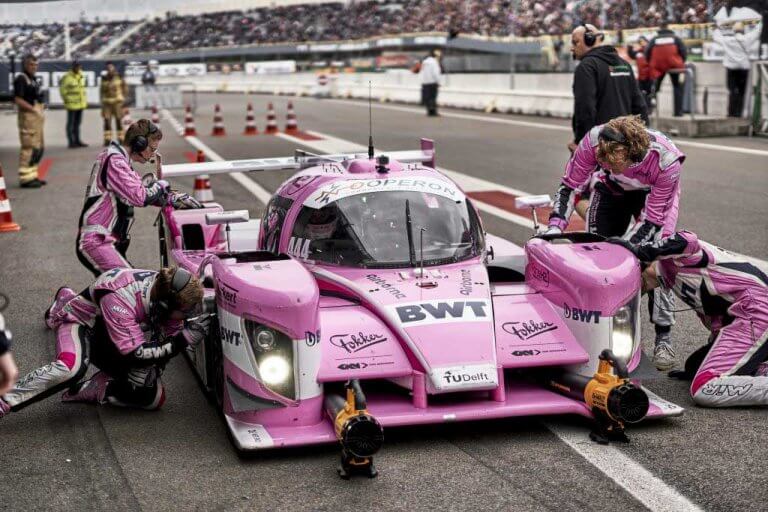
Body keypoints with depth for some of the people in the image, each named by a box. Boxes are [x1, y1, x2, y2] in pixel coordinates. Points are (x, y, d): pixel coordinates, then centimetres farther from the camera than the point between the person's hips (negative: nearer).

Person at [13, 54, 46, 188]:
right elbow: (18, 100, -18)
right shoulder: (21, 79, -11)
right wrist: (34, 110, -22)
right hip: (27, 116, -10)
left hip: (37, 116, 10)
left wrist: (41, 112, 14)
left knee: (38, 148, 14)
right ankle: (26, 178, -10)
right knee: (29, 147, -11)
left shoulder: (33, 79, 17)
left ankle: (32, 175, 21)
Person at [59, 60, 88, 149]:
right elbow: (62, 89, -9)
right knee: (70, 123, -1)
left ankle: (77, 141, 17)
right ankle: (71, 142, 1)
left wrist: (84, 100, 14)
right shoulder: (67, 77, -11)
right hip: (72, 104, -7)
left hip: (81, 104, 7)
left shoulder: (80, 76, 11)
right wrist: (67, 100, -8)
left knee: (77, 123, 12)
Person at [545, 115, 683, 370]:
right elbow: (570, 186, -21)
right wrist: (555, 228, -32)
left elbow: (652, 219, -31)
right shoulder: (593, 141, -37)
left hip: (654, 194, -3)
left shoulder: (666, 161, -41)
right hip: (611, 188, 3)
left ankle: (663, 337, -10)